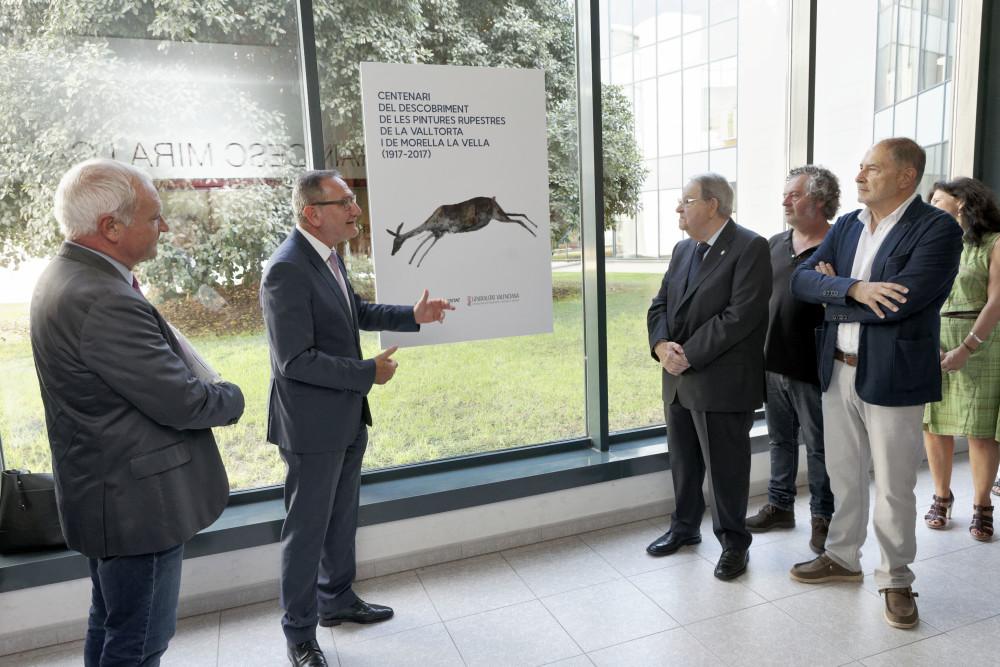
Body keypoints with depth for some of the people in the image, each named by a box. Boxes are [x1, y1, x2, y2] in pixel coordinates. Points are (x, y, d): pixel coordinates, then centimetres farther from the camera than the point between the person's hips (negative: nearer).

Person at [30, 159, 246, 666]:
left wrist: (195, 386, 2)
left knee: (109, 626, 26)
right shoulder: (103, 302, -28)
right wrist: (232, 399, -6)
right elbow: (183, 403, -25)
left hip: (106, 494, 10)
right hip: (139, 504, -10)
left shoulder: (66, 277, 5)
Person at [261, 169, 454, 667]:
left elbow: (356, 311, 19)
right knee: (307, 528, 7)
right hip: (312, 424, -9)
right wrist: (368, 373, -21)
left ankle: (337, 599, 43)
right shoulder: (287, 270, -24)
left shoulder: (327, 255, 5)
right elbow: (295, 361, -26)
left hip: (347, 418, 9)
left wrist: (413, 316, 9)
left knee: (342, 517, 22)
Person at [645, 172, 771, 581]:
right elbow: (660, 306, 12)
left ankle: (733, 542, 24)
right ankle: (685, 527, 37)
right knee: (683, 463, 18)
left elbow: (741, 315, -20)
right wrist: (662, 345, -8)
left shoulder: (750, 248, -11)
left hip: (722, 382, -7)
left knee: (725, 468, 5)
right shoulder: (682, 250, 14)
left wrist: (689, 355, -18)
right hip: (678, 379, 7)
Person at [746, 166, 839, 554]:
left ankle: (822, 516, 25)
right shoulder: (776, 244, 8)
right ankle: (780, 505, 33)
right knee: (780, 439, 18)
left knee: (818, 446, 9)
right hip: (773, 362, 6)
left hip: (812, 368, -6)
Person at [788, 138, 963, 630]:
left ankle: (896, 579, 28)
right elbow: (802, 280, -3)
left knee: (893, 489, 8)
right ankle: (843, 558, 36)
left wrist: (832, 297, -9)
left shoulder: (938, 229, -12)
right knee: (843, 476, 18)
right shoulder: (846, 226, 8)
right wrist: (852, 288, -21)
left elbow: (897, 302, -23)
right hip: (838, 372, 6)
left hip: (892, 376, -5)